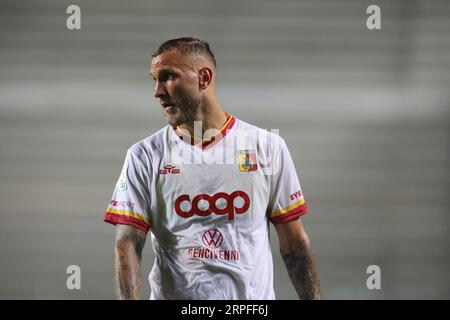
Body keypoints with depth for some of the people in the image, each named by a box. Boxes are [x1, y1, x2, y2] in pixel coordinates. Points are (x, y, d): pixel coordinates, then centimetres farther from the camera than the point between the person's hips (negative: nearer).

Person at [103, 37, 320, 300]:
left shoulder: (267, 147, 0)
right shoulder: (144, 156, -1)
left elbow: (295, 242, 2)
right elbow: (128, 243, -8)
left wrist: (313, 298, -5)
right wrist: (128, 299, -24)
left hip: (254, 295, 0)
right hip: (173, 294, 0)